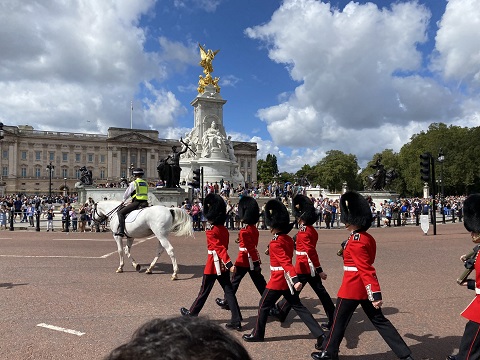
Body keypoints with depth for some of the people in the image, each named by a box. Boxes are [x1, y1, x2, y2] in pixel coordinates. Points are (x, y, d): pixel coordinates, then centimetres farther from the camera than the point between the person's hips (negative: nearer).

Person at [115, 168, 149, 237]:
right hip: (145, 203, 6)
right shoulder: (145, 183, 16)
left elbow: (127, 194, 8)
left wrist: (123, 201, 26)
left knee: (120, 213, -3)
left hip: (136, 203, -6)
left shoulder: (133, 183, -1)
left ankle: (121, 230, -17)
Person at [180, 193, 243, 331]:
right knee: (229, 291, 6)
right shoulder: (224, 228, 5)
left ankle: (192, 314, 29)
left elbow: (220, 247, -23)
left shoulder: (210, 229, -16)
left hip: (213, 264, -7)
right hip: (223, 264, 7)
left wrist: (229, 264, -28)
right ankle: (236, 321, 5)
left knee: (204, 290, 9)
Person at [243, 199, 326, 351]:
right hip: (287, 279, 8)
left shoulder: (275, 243, -22)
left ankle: (257, 335, 25)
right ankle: (320, 334, 7)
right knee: (298, 306, 12)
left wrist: (295, 280, -37)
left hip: (278, 280, -8)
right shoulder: (288, 239, 4)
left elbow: (286, 262, -31)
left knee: (263, 306, 10)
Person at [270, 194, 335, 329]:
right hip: (312, 267, 8)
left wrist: (319, 270, -24)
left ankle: (279, 311, 26)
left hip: (303, 267, -8)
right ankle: (333, 319, 10)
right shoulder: (312, 230, 9)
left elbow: (311, 252, -24)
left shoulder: (303, 232, -20)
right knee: (321, 292, 9)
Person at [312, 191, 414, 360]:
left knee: (339, 320, 9)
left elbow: (366, 270, -25)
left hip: (352, 288, -8)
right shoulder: (368, 237, 5)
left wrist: (376, 295, -25)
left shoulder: (355, 242, -23)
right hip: (365, 288, 8)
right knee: (379, 320, 14)